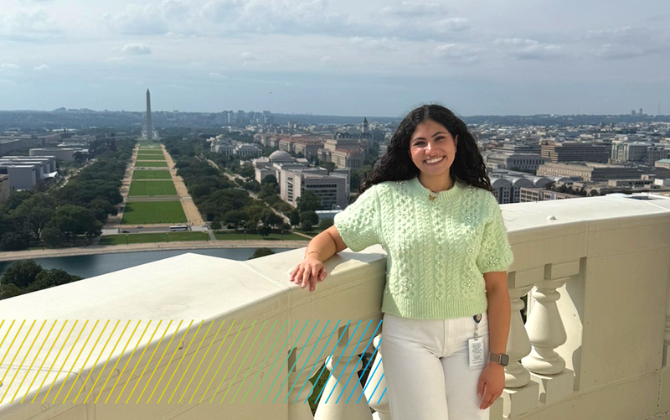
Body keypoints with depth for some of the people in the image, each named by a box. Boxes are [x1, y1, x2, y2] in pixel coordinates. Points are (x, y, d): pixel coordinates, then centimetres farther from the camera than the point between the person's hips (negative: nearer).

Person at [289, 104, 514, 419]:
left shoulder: (482, 203, 1)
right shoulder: (385, 197, -1)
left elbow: (497, 288, 0)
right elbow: (332, 237, 6)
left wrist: (497, 361, -3)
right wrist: (313, 257, -19)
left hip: (469, 335, 2)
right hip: (408, 336, -1)